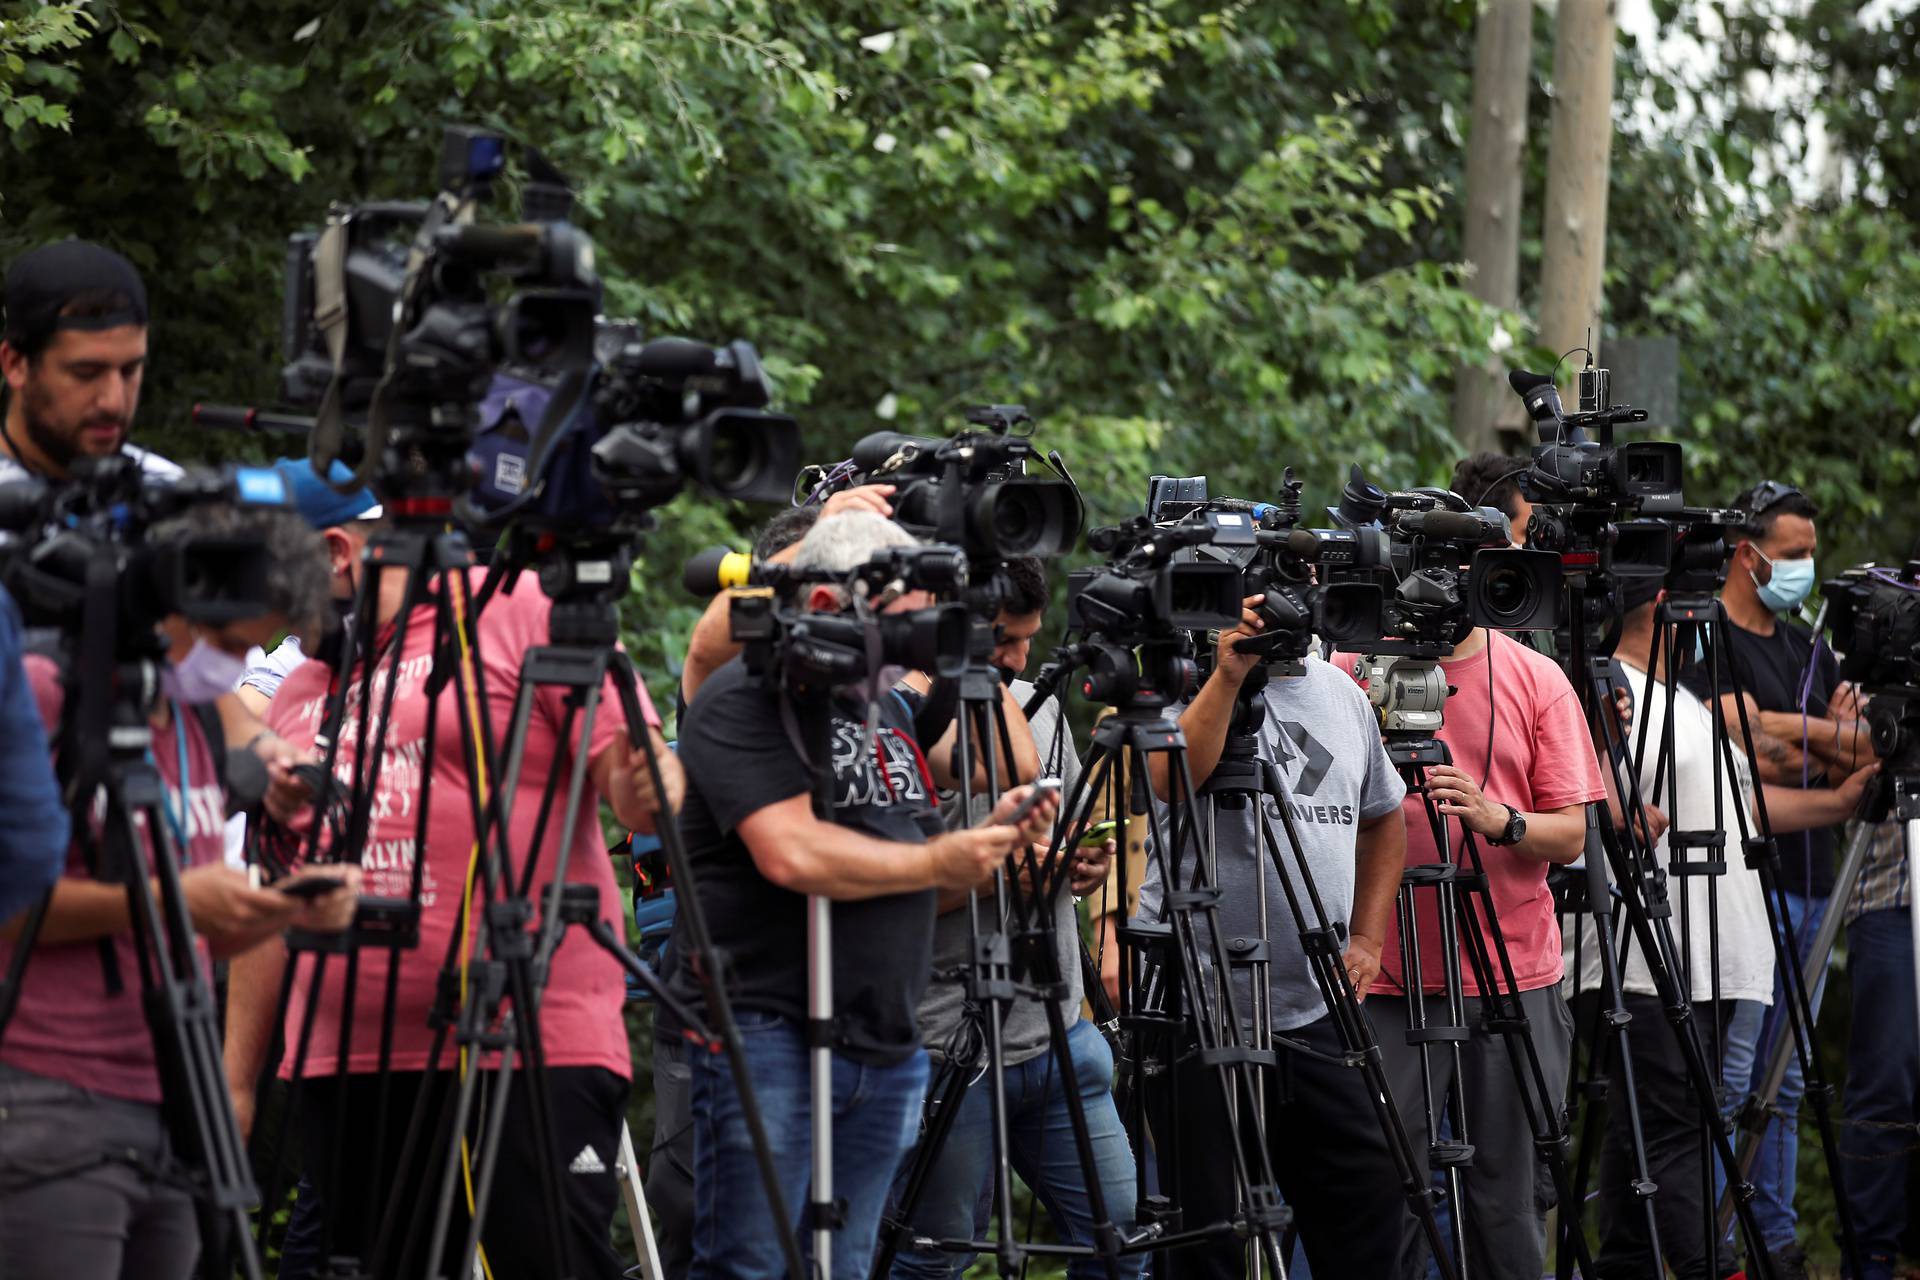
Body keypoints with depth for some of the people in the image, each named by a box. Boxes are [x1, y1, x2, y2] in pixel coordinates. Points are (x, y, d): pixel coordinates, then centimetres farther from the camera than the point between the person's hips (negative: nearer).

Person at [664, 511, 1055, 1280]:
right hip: (767, 1037, -8)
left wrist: (990, 838, 2)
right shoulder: (745, 701, -8)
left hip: (884, 1052, 8)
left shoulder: (888, 712, 19)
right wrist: (938, 862, -12)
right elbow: (793, 854, -22)